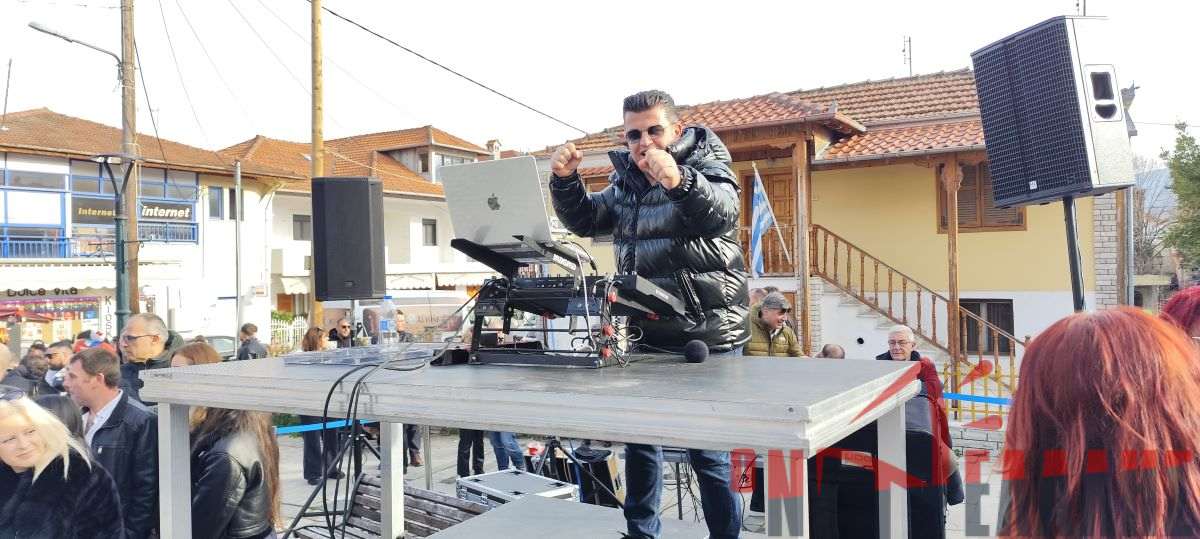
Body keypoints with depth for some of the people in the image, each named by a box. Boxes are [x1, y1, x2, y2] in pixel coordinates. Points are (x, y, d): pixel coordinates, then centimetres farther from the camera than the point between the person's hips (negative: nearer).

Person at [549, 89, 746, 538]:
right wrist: (564, 180, -2)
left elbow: (723, 212, -23)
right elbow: (584, 222, 16)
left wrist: (679, 181, -42)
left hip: (706, 335, -6)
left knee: (708, 450, -4)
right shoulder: (625, 180, 14)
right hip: (642, 334, 6)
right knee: (638, 437, 14)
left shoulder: (706, 165, -3)